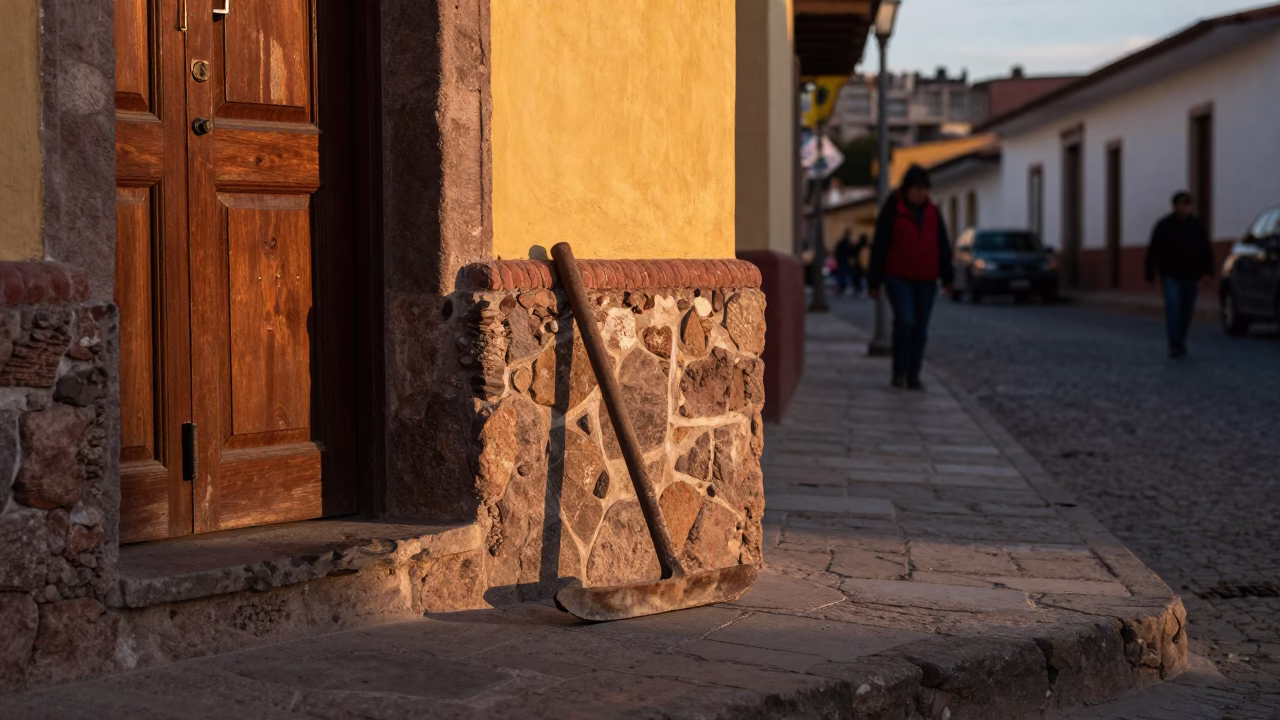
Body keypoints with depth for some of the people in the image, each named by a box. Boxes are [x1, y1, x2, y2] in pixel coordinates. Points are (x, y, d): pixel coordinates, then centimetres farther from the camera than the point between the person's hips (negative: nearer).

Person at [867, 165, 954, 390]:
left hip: (925, 281, 4)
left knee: (920, 329, 4)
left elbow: (943, 246, 10)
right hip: (898, 278, -4)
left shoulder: (932, 212, 8)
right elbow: (879, 247, -3)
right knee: (905, 321, -19)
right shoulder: (892, 211, -4)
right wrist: (874, 282, -3)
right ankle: (899, 371, -3)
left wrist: (947, 277, 3)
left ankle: (913, 376, 13)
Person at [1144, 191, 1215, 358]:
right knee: (1173, 306, -18)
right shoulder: (1164, 225, -5)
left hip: (1189, 275, 3)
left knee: (1187, 310, 9)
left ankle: (1180, 340, 28)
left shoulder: (1197, 225, 2)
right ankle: (1174, 345, -19)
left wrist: (1207, 271, -6)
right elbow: (1153, 251, -2)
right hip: (1170, 275, -3)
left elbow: (1206, 250, 4)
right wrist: (1150, 275, -4)